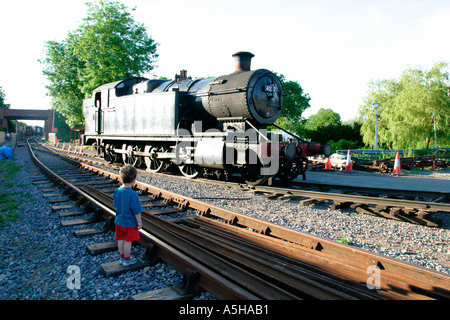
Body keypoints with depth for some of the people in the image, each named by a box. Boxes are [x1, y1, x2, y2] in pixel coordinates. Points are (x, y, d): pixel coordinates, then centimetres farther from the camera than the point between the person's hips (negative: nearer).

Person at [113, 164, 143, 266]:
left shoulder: (117, 191, -6)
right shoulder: (133, 194, -26)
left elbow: (115, 205, 8)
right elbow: (136, 211, -20)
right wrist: (139, 222, -8)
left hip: (119, 221, 6)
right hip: (130, 223, -6)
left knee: (121, 240, 18)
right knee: (128, 241, 8)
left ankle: (122, 257, 35)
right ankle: (127, 260, 23)